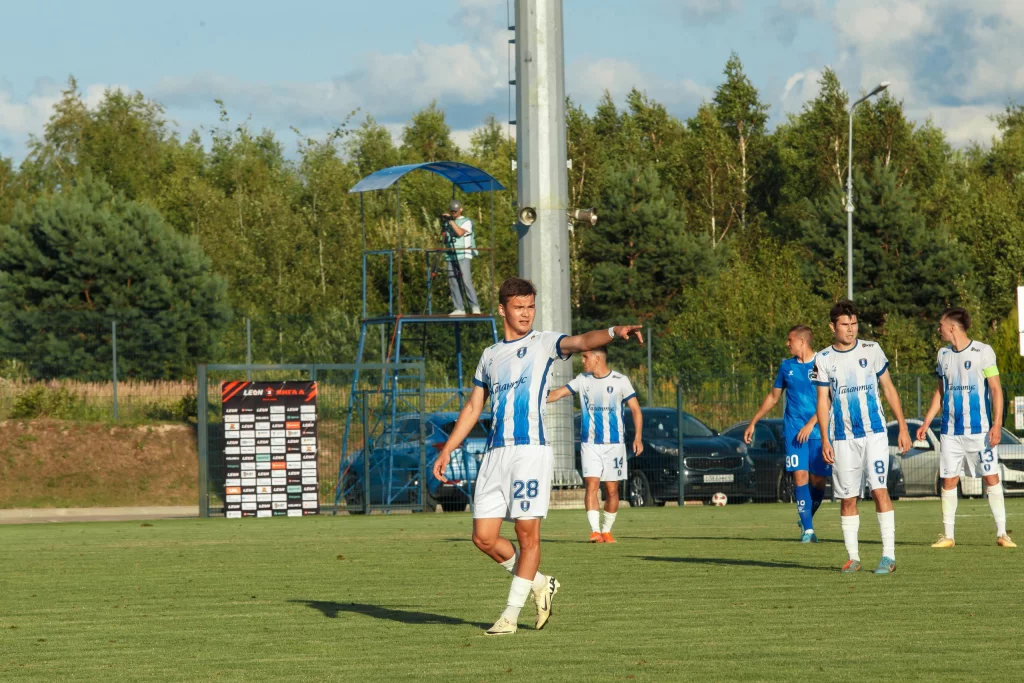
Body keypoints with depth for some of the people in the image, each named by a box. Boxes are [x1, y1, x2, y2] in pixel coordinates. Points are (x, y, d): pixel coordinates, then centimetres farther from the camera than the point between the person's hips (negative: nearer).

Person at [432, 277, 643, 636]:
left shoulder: (543, 343, 4)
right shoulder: (490, 356, 19)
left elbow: (581, 342, -17)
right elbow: (472, 407, 26)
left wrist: (613, 332, -37)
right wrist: (446, 451, 22)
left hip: (531, 449, -5)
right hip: (496, 454, 5)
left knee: (527, 532, -7)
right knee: (484, 537, -1)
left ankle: (511, 613, 1)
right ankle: (538, 583, 20)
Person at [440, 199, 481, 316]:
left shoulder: (466, 222, 4)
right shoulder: (448, 223, 19)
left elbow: (460, 232, -14)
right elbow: (444, 240, 15)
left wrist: (451, 221, -12)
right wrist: (443, 225, 3)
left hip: (464, 255, -6)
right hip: (450, 257, 6)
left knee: (466, 282, -15)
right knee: (453, 283, -1)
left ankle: (475, 307, -15)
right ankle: (459, 308, 1)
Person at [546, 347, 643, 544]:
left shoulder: (620, 381, -3)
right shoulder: (582, 380, 6)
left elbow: (636, 410, -2)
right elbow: (558, 393, 3)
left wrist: (638, 437, -11)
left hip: (614, 444, -2)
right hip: (590, 444, 2)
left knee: (611, 490, 2)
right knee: (591, 485, -13)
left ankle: (606, 530, 16)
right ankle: (595, 530, -18)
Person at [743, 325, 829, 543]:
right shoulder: (787, 366, 12)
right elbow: (773, 396, 23)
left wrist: (811, 424, -16)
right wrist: (753, 423, 22)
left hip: (818, 430, -2)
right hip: (793, 430, 2)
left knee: (818, 480, -1)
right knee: (800, 476, -10)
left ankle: (808, 517, 24)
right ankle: (807, 529, -11)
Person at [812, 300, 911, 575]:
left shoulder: (871, 350, 4)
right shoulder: (824, 359, 4)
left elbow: (889, 389, 9)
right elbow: (823, 402, 6)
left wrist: (903, 427, 4)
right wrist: (824, 440, -3)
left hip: (874, 433, -1)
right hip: (842, 438, 1)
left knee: (880, 490, -11)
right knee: (847, 498, 3)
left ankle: (889, 555, -12)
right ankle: (853, 557, 12)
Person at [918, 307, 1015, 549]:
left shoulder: (983, 352, -5)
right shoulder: (944, 355, 10)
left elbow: (996, 389, -5)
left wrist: (997, 424, -13)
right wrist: (926, 423, 14)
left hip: (979, 429, -4)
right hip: (951, 431, 4)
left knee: (992, 478, -5)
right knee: (949, 481, 2)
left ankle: (1002, 533, 1)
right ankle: (947, 535, 8)